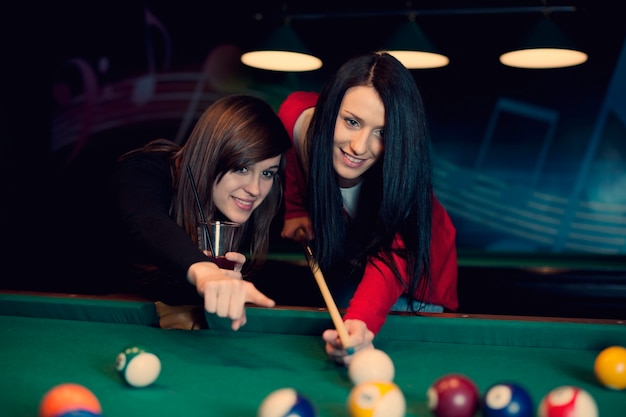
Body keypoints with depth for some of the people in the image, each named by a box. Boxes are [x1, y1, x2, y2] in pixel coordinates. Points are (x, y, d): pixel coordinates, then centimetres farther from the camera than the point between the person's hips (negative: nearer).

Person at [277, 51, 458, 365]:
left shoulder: (401, 176, -40)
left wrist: (360, 322, -77)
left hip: (410, 283, -4)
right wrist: (295, 209, -11)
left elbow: (390, 262, -56)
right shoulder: (299, 117, -29)